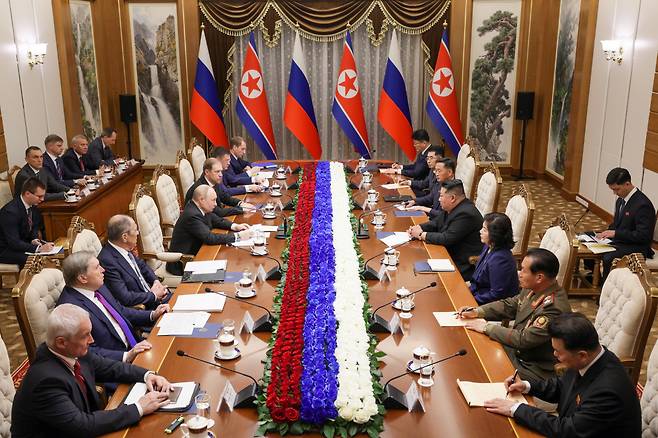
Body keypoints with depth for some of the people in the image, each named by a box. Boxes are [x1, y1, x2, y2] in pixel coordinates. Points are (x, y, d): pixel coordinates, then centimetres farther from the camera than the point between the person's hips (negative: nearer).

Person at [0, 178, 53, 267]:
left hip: (22, 244, 8)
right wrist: (38, 249, -34)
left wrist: (34, 239, -8)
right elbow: (14, 243, -28)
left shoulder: (32, 205, -3)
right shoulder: (10, 211, -26)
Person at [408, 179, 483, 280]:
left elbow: (446, 239, -26)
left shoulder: (466, 214, -24)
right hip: (451, 255, 9)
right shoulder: (451, 208, 6)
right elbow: (435, 223, 16)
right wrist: (418, 228, -3)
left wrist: (421, 234, -15)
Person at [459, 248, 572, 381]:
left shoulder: (555, 308, -30)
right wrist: (477, 312, -2)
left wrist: (486, 327, -19)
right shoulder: (534, 289, -4)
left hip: (535, 370, -8)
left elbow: (524, 340, -28)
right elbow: (509, 305, 11)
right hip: (516, 350, 8)